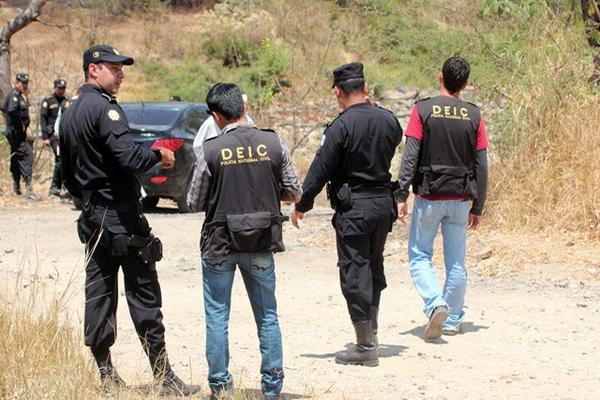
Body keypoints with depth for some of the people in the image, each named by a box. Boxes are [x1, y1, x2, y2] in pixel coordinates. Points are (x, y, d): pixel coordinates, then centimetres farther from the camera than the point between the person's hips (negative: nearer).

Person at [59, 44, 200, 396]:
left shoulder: (69, 115, 15)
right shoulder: (105, 108, -14)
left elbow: (68, 175, 20)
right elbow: (129, 157, -26)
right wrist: (159, 155, -8)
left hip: (93, 219, 9)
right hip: (123, 217, -9)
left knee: (99, 294, 9)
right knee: (143, 295, -5)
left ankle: (106, 373, 12)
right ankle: (164, 377, -3)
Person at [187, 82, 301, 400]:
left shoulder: (211, 150, -12)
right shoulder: (273, 144, -6)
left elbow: (195, 203, -4)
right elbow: (294, 193, 2)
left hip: (219, 244, -2)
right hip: (261, 243, 2)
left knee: (217, 317, 10)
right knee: (267, 316, 13)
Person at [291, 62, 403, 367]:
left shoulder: (341, 127, -16)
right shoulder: (388, 120, 2)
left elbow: (320, 170, -13)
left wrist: (301, 205, -2)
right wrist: (372, 108, 18)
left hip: (353, 208, -7)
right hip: (384, 203, 7)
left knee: (355, 274, 0)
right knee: (374, 268, 20)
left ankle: (366, 347, 1)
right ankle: (371, 335, 29)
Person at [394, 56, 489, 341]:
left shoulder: (422, 110, -5)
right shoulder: (474, 116, 2)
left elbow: (410, 157, -11)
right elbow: (481, 166, 3)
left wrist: (401, 196, -8)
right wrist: (478, 207, 10)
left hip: (429, 197, -2)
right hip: (461, 199, 3)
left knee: (419, 256, 6)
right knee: (456, 261, 10)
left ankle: (435, 303, -16)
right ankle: (453, 320, 14)